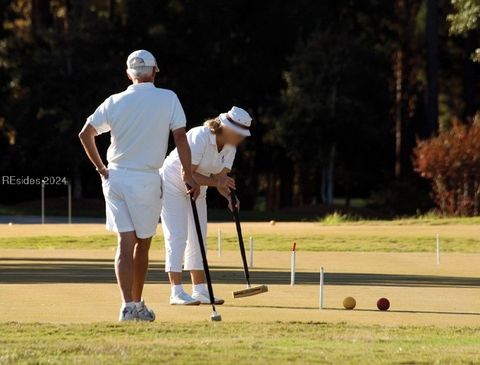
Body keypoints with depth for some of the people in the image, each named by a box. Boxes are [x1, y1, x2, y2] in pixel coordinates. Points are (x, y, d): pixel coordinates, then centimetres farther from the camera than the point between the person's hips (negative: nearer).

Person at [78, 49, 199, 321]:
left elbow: (86, 134, 1)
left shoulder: (115, 102, 4)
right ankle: (137, 304, 20)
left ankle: (128, 306, -12)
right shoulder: (168, 99, -3)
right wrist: (189, 174, -3)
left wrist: (101, 168, 9)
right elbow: (181, 137, -8)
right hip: (147, 180, -2)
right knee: (142, 244, 11)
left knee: (126, 243, 1)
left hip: (115, 178, 2)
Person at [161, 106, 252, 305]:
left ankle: (200, 290, 10)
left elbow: (221, 177, -8)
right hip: (173, 186, -8)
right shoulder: (200, 137, -29)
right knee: (177, 236, -13)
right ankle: (176, 291, -15)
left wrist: (229, 195, -28)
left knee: (198, 237, 6)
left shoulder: (230, 146, -6)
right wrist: (215, 181, -41)